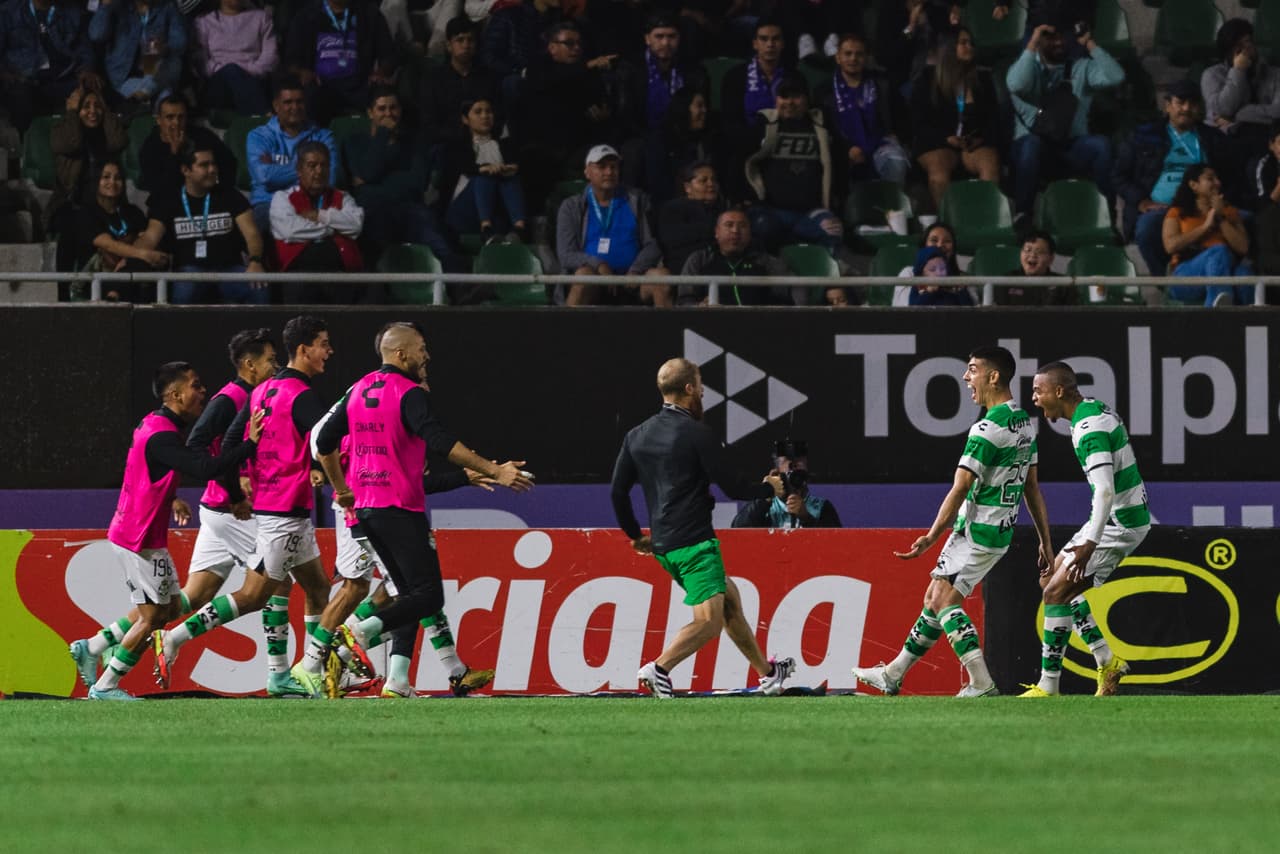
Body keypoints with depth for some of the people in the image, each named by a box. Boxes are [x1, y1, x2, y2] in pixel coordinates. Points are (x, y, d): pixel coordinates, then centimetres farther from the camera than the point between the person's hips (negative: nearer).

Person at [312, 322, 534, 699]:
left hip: (365, 508, 9)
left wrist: (341, 488, 29)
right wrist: (494, 471, -24)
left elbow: (325, 441, 18)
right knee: (429, 596, -7)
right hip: (401, 510, -9)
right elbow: (440, 442, -23)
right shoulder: (410, 394, -12)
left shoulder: (360, 390, 12)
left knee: (411, 592, 14)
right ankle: (361, 634, -25)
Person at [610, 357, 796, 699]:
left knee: (730, 598, 20)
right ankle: (660, 667, -26)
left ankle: (766, 672, 28)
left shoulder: (637, 436, 8)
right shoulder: (696, 433, -12)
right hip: (694, 542, -9)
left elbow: (617, 491, 10)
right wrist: (768, 488, 9)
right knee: (709, 620, -12)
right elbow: (731, 486, -11)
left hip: (662, 545, 9)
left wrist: (635, 535, 23)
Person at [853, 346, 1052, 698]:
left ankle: (982, 684, -20)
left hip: (976, 530, -10)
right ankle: (893, 675, 24)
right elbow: (1032, 488, 16)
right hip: (1001, 533, 10)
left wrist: (932, 537, -21)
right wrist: (1045, 541, 19)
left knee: (943, 599, -10)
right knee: (935, 597, 16)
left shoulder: (987, 429, -20)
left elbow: (960, 490, -22)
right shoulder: (1025, 423, 10)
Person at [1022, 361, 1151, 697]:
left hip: (1119, 523, -10)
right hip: (1126, 517, 10)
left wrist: (1089, 544, -38)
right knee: (1052, 579, 15)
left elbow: (1105, 490, -32)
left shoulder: (1089, 429, -22)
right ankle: (1107, 661, 14)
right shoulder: (1098, 409, 10)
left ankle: (1048, 687, -6)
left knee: (1057, 591, -10)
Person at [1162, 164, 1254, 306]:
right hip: (1185, 277, -3)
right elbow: (1171, 246, -2)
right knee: (1219, 251, -36)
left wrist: (1221, 219, 5)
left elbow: (1242, 248, 10)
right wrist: (1206, 226, 0)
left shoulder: (1229, 212, 26)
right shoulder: (1177, 213, 18)